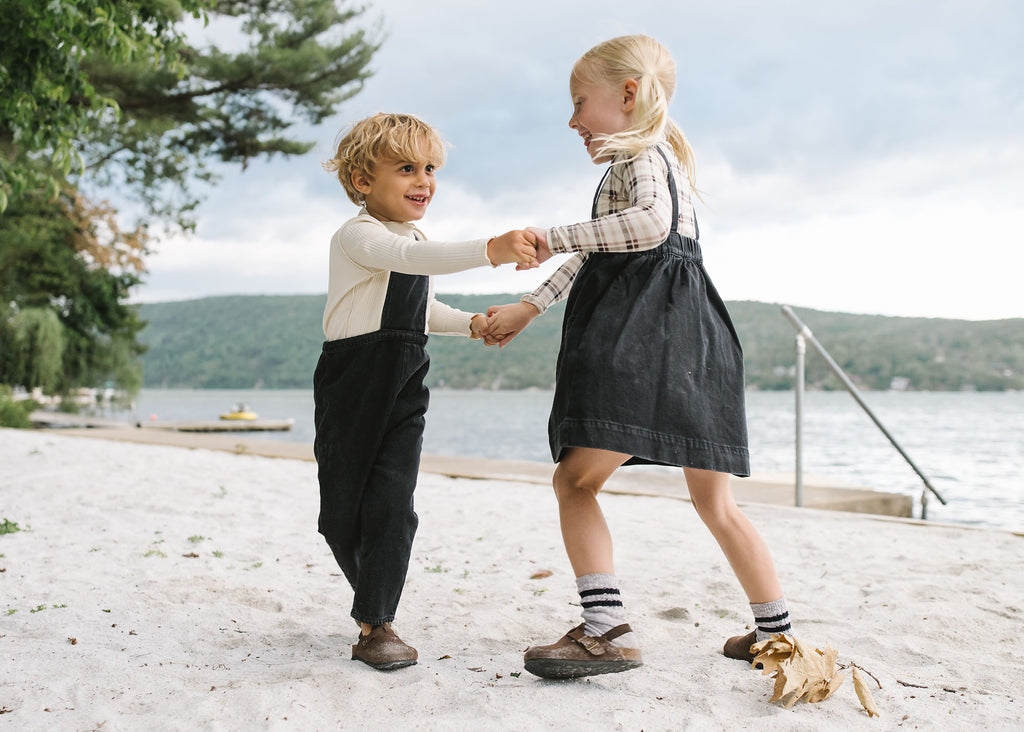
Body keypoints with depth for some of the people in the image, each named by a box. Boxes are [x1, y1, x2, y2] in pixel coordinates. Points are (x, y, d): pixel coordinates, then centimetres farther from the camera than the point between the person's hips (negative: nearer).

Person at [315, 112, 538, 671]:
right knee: (341, 508, 5)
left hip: (404, 386, 5)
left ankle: (376, 623, -2)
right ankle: (375, 598, 30)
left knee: (392, 503, -7)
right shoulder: (358, 236, -13)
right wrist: (490, 250, -48)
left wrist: (473, 324, 12)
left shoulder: (420, 242, 14)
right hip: (350, 384, -5)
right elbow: (408, 258, -36)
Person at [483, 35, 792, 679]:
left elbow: (650, 222, -23)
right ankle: (776, 630, 21)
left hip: (649, 336, -10)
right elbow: (594, 258, 32)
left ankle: (609, 630, -19)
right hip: (688, 341, 10)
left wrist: (556, 236, -15)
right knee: (715, 503, 15)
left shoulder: (640, 154, 1)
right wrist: (529, 308, 30)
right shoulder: (664, 157, 32)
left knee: (576, 478, -13)